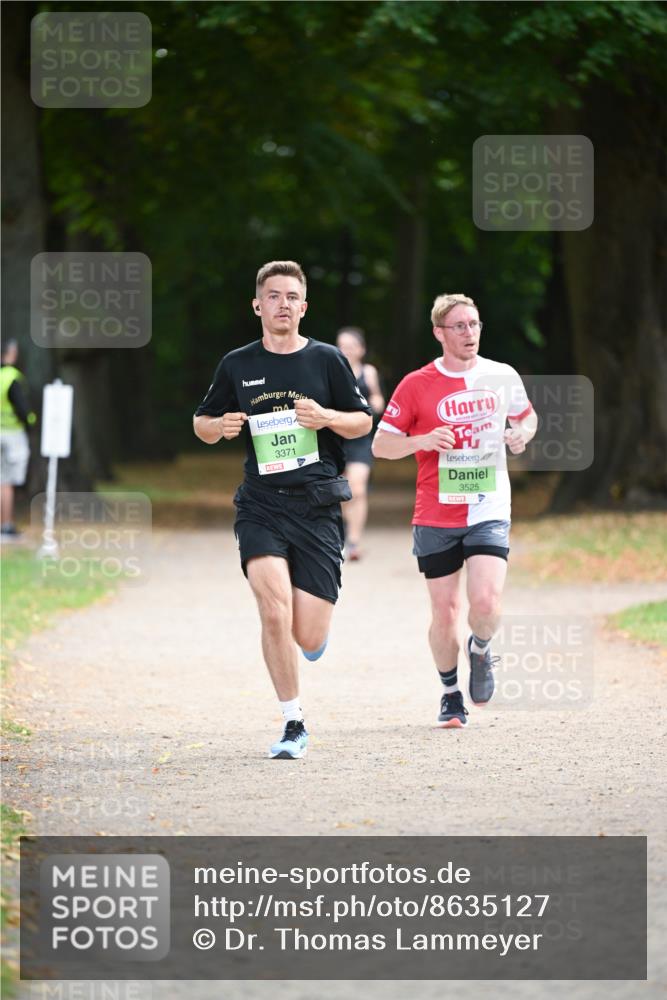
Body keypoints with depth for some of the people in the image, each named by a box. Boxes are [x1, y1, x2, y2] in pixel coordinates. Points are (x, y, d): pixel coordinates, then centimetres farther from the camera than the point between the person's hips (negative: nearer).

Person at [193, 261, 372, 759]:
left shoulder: (326, 359, 4)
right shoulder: (237, 365, 7)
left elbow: (364, 422, 10)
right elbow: (202, 422, 18)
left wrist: (327, 417, -10)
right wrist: (220, 427, -6)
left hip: (317, 507, 0)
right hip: (261, 506, 0)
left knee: (309, 639, -4)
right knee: (275, 613, -20)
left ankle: (315, 628, 36)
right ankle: (294, 725, -6)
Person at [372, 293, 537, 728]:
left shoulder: (502, 376, 4)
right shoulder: (417, 385, -3)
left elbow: (527, 415, 23)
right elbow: (380, 444, 1)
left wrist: (523, 433, -1)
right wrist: (423, 440, -18)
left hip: (488, 511, 0)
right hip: (435, 517, 0)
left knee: (486, 601, -17)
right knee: (445, 612, 2)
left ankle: (481, 649, 17)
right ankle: (451, 691, 24)